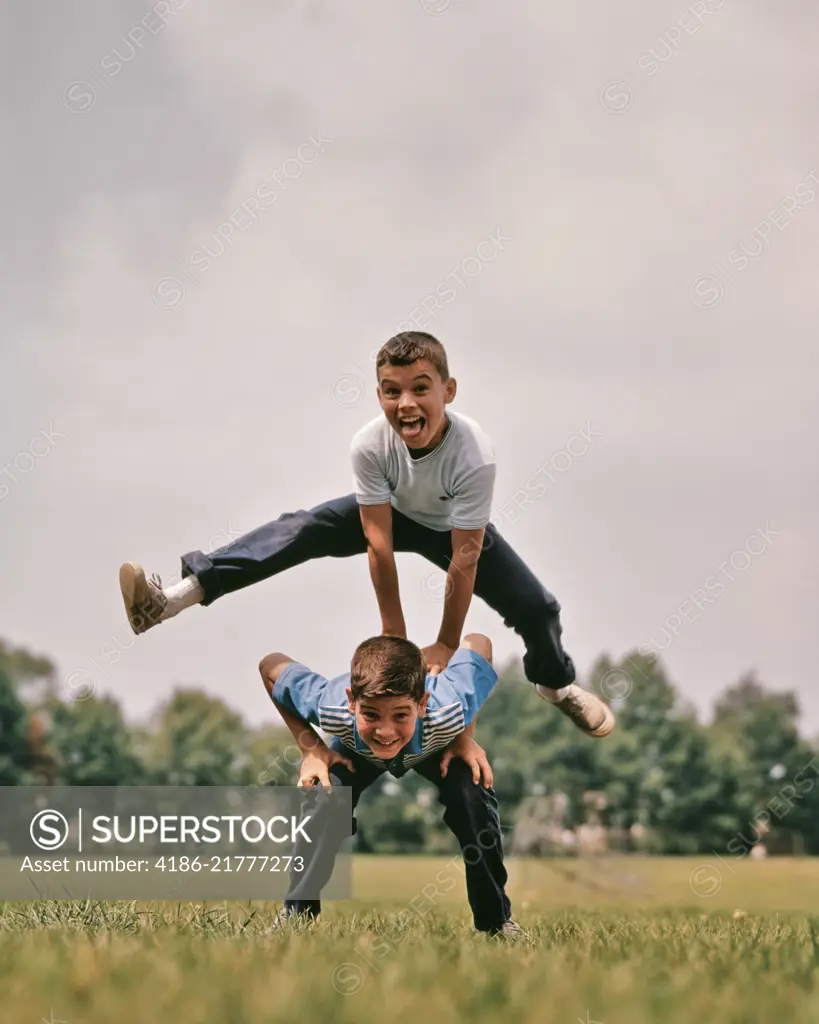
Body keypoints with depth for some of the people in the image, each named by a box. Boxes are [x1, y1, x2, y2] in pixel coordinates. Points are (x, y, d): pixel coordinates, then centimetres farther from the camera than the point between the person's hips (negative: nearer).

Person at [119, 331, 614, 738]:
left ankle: (557, 682, 24)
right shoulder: (370, 444, -34)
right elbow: (379, 542, -27)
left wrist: (447, 644, -25)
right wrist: (394, 635, -22)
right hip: (393, 515, 1)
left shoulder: (474, 456, -41)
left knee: (536, 607, -12)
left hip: (454, 528, -1)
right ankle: (176, 597, -27)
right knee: (301, 528, -18)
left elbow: (464, 557, -32)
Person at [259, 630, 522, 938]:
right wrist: (311, 749, -26)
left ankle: (496, 921, -4)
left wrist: (466, 737, -25)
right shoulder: (331, 708, -45)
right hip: (356, 751, 0)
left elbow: (476, 643, -26)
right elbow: (271, 665, -26)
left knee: (472, 795, -25)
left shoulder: (448, 711, -46)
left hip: (436, 748, 0)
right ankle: (296, 915, -2)